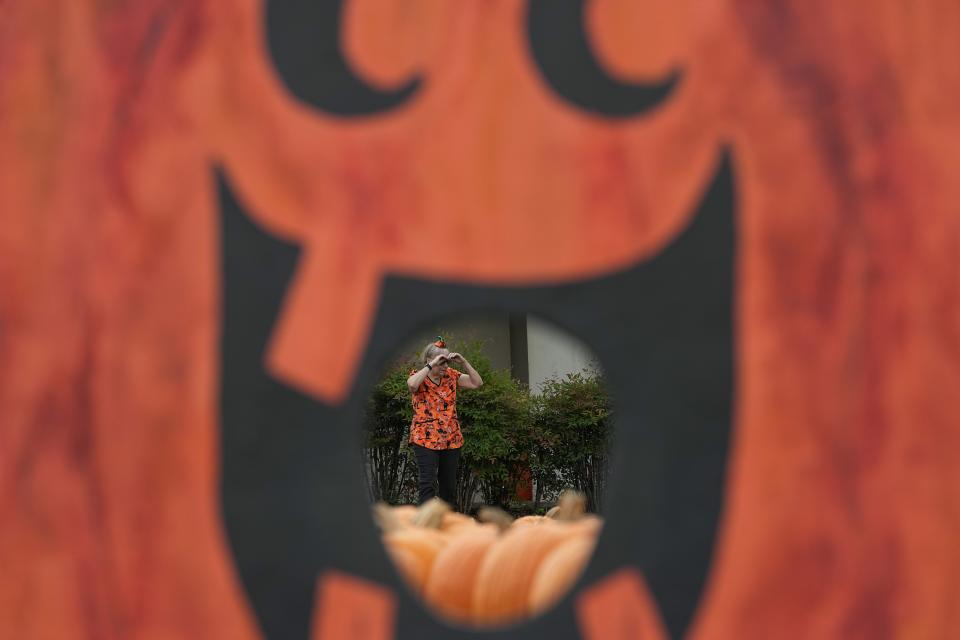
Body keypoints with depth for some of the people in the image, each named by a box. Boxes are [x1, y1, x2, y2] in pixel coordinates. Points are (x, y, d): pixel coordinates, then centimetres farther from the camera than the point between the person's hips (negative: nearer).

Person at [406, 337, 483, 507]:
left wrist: (463, 363, -4)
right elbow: (412, 384, -28)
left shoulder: (451, 376, 9)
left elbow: (477, 383, 5)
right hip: (426, 438, -5)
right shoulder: (418, 377, -4)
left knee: (449, 486, 9)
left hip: (452, 439, 5)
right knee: (427, 483, -14)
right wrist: (431, 365, -24)